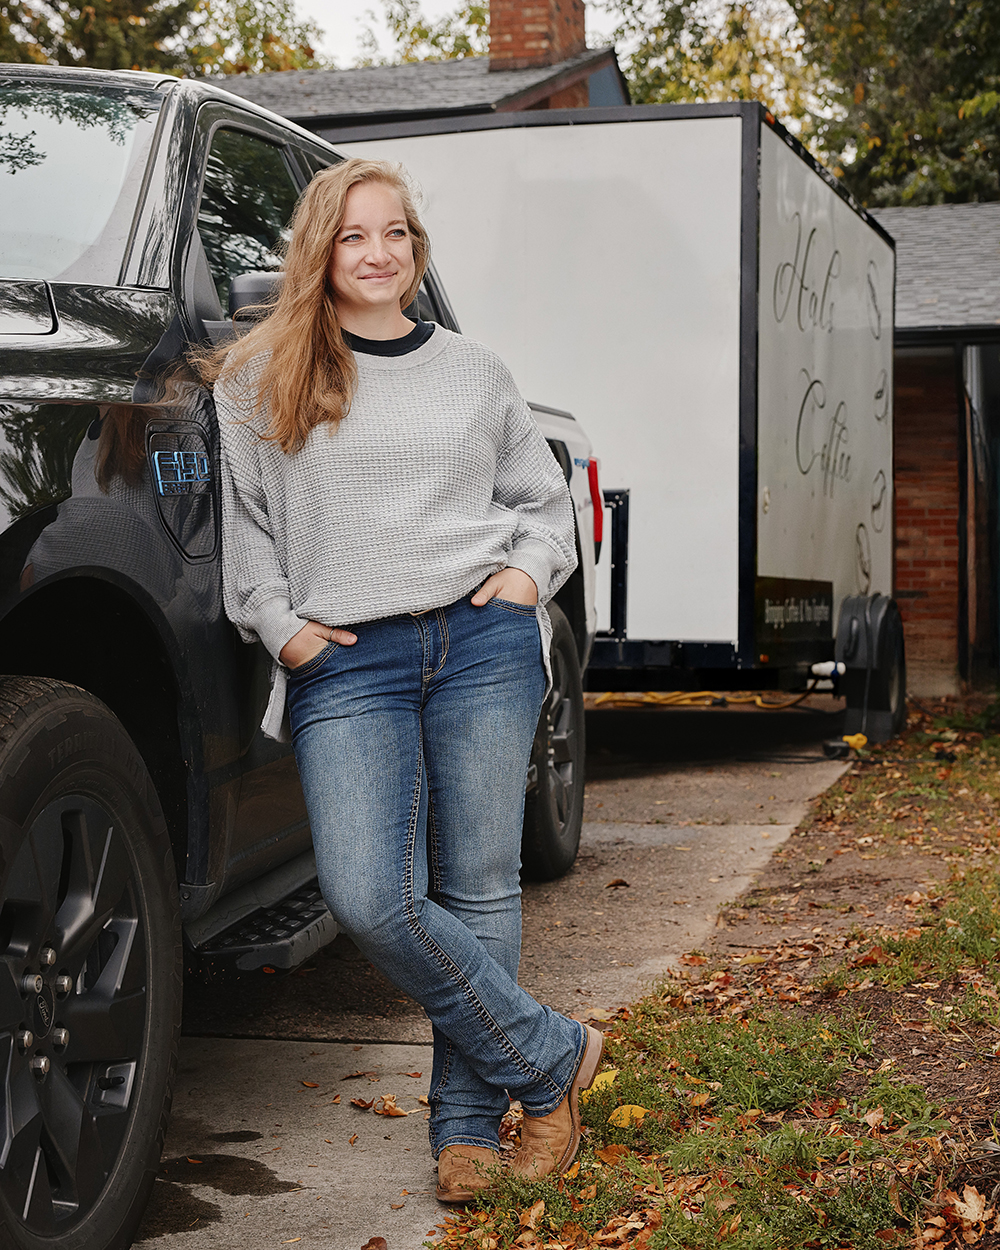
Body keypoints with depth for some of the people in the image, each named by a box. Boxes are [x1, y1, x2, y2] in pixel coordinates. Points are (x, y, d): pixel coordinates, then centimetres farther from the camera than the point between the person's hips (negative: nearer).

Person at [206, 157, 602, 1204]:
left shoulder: (475, 373, 16)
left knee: (479, 887, -1)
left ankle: (467, 1124, 11)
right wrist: (281, 626, 2)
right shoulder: (261, 380, 11)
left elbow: (545, 500, 23)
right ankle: (550, 1058, 2)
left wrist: (529, 571, 5)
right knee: (368, 898, -15)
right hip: (344, 663, -1)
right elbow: (247, 527, 15)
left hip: (483, 643, 1)